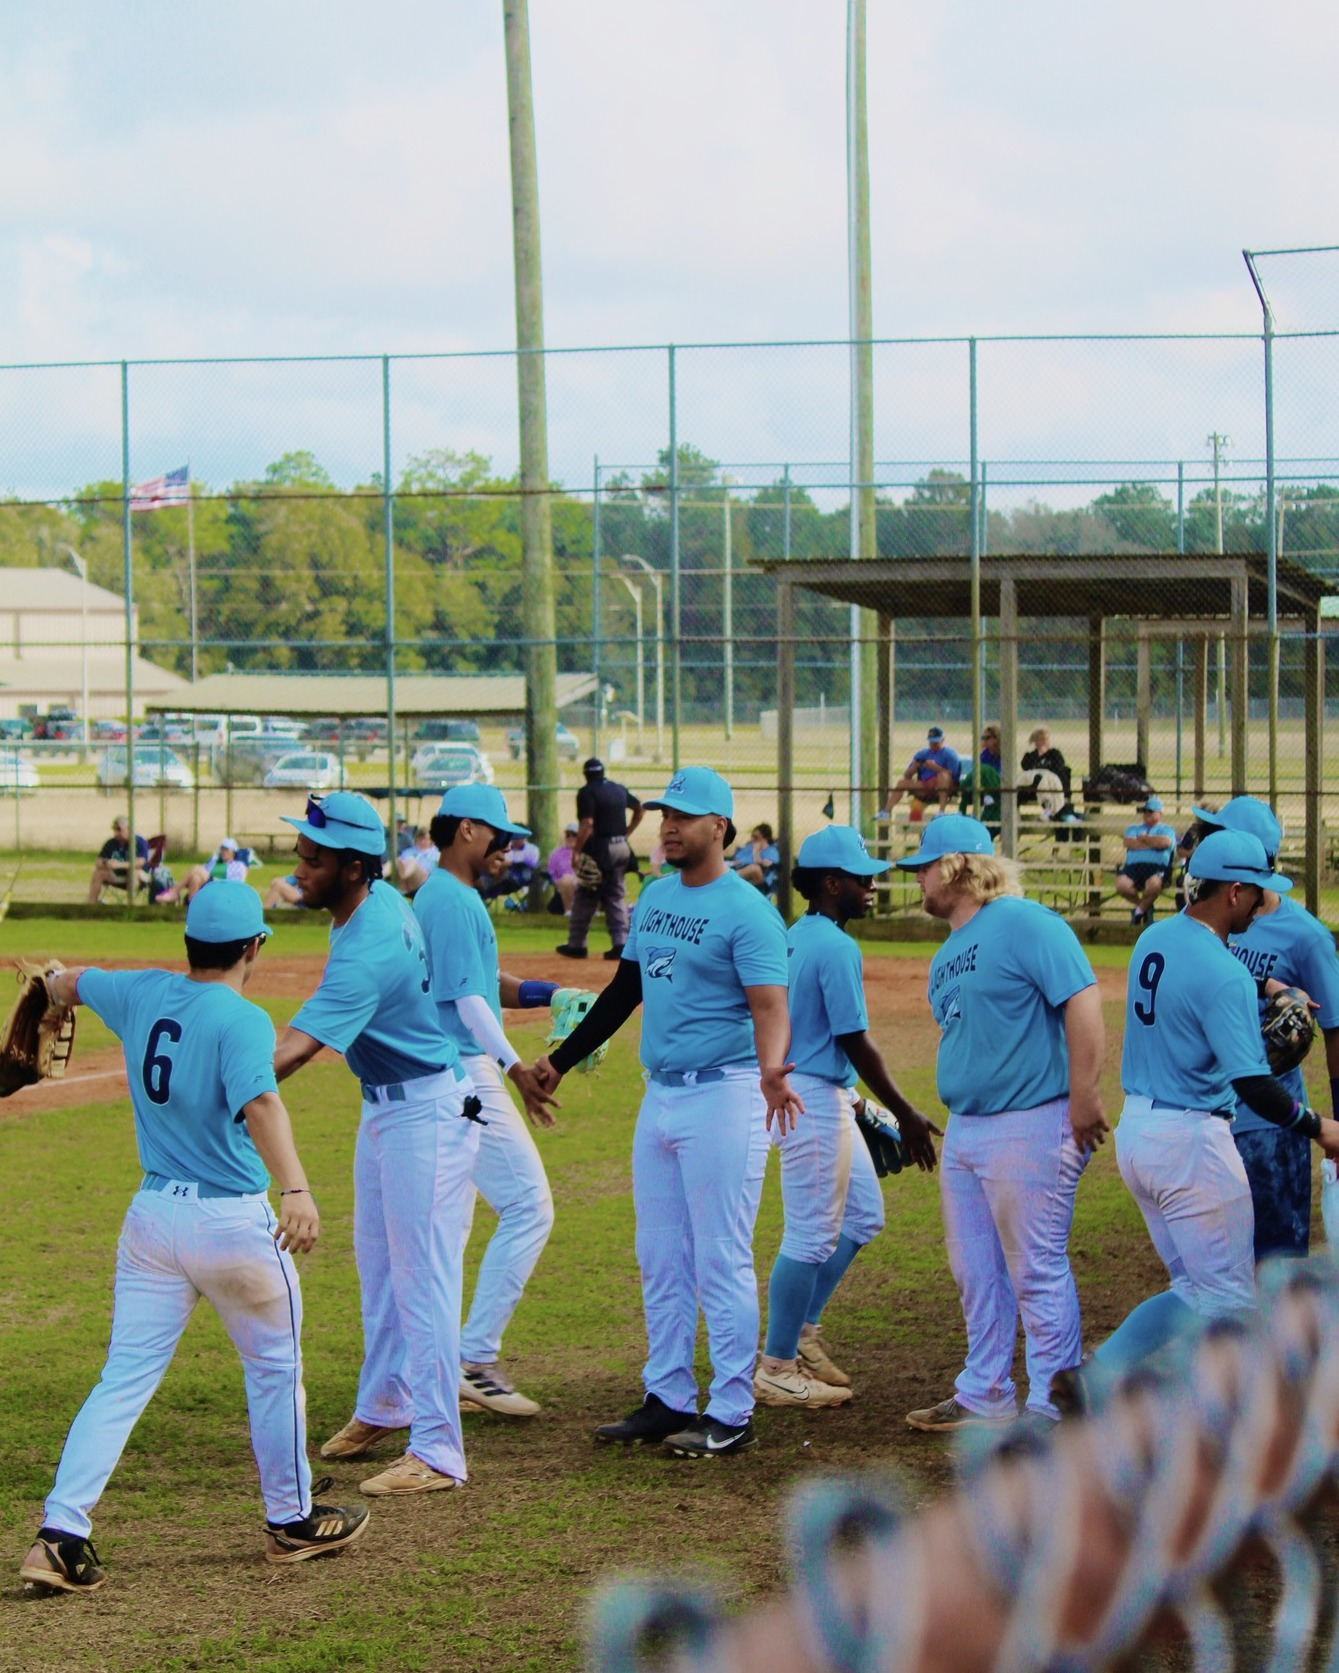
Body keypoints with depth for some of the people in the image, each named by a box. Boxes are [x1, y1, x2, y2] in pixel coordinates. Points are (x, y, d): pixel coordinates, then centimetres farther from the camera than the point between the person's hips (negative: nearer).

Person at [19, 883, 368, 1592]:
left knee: (124, 1379, 5)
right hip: (234, 1222, -5)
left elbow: (67, 983, 24)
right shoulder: (242, 1020, -15)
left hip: (151, 1215, 5)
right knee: (274, 1368, 16)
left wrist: (54, 989, 48)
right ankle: (292, 1522, 27)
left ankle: (60, 1534, -8)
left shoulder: (141, 994, 3)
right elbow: (258, 1103, -33)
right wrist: (296, 1190, -46)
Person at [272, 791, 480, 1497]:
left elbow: (294, 1048, -40)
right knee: (377, 1263, 20)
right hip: (382, 1106, 10)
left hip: (427, 1113, -10)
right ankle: (385, 1404, 36)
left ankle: (438, 1452, -6)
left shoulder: (368, 952, -30)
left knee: (423, 1277, -9)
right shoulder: (382, 898, -2)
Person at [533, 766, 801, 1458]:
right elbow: (626, 989, 22)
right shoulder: (655, 897, 12)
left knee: (721, 1263, -4)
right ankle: (669, 1400, 22)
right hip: (659, 1096, 9)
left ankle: (731, 1414, 2)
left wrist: (771, 1070, -43)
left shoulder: (747, 911, -13)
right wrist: (561, 1059, 24)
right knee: (660, 1261, 13)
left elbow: (769, 1005, -24)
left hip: (723, 1097, -9)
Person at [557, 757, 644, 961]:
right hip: (622, 848, 6)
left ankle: (576, 944, 6)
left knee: (585, 898, 3)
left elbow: (587, 825, -19)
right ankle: (620, 944, 3)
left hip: (600, 849, -6)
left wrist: (576, 851, -18)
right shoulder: (619, 790, 12)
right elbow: (639, 809, 26)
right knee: (616, 897, 10)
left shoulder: (587, 792, -9)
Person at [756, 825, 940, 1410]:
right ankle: (776, 1368, 4)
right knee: (811, 1235, -3)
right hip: (813, 1100, -10)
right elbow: (855, 1041, -19)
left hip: (825, 1098, 10)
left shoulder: (795, 939, 11)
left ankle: (801, 1331, 23)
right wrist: (906, 1114, -14)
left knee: (863, 1215, 18)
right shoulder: (836, 947, -18)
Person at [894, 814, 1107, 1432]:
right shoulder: (948, 952, 16)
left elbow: (1082, 1003, -19)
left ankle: (1053, 1410, 1)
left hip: (1028, 1127, -10)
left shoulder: (1024, 923, -13)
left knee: (1037, 1272, -5)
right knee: (976, 1275, 15)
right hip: (963, 1130, 10)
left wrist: (1083, 1098, -22)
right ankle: (984, 1396, 25)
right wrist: (950, 1116, 18)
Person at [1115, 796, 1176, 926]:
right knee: (1121, 885, -29)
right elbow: (1128, 842, 3)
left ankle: (1139, 910, -4)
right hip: (1133, 866, 3)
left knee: (1154, 884, -38)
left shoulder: (1166, 830, 17)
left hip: (1156, 867, -3)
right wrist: (1153, 843, 1)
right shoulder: (1133, 829, 27)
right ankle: (1145, 907, 2)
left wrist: (1144, 838, 5)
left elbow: (1164, 842, -8)